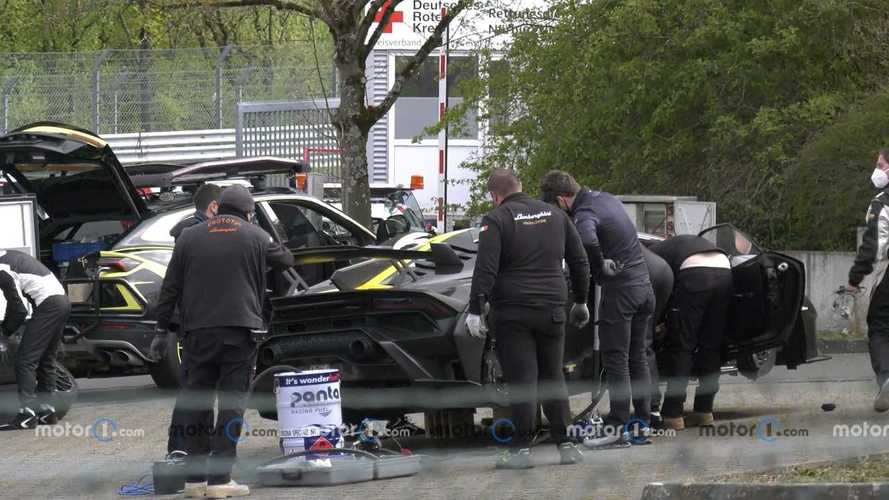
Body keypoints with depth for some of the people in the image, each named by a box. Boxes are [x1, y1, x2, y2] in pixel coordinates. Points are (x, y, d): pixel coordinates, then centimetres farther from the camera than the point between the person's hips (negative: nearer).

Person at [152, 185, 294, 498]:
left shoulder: (189, 237, 8)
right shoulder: (255, 237, 2)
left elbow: (170, 288, 6)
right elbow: (286, 261, 17)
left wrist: (163, 329, 11)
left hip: (198, 332, 3)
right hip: (238, 331, -2)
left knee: (197, 402, 10)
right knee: (231, 402, -1)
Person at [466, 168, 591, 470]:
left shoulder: (496, 220, -5)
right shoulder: (555, 216, 12)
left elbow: (485, 269, -14)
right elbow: (579, 261, 16)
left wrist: (475, 311, -12)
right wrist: (580, 302, 26)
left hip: (513, 314, -5)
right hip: (552, 312, 5)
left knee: (520, 380, -4)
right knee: (553, 378, 13)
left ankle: (521, 448, -6)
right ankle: (564, 444, 12)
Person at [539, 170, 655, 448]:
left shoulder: (585, 214, -17)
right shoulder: (608, 199, 11)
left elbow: (587, 240, -39)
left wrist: (600, 268, -21)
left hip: (619, 290, -9)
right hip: (644, 285, 9)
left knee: (615, 360, -3)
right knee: (638, 358, 14)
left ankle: (617, 427, -3)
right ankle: (643, 421, 18)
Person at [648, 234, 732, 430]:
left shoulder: (651, 255, 24)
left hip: (696, 274, -6)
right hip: (724, 269, 6)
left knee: (680, 346, 1)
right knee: (711, 347, 14)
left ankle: (672, 415, -2)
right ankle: (704, 411, 15)